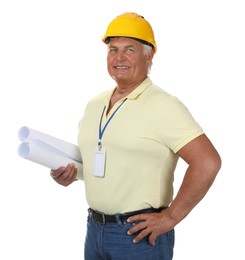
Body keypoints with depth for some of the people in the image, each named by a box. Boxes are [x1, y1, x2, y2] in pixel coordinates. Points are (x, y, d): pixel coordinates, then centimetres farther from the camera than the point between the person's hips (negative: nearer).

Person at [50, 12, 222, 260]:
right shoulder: (94, 104, 8)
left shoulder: (163, 106, -14)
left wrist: (170, 217, -18)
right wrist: (69, 172, 1)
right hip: (94, 228, 6)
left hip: (139, 234, -6)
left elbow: (208, 162, -22)